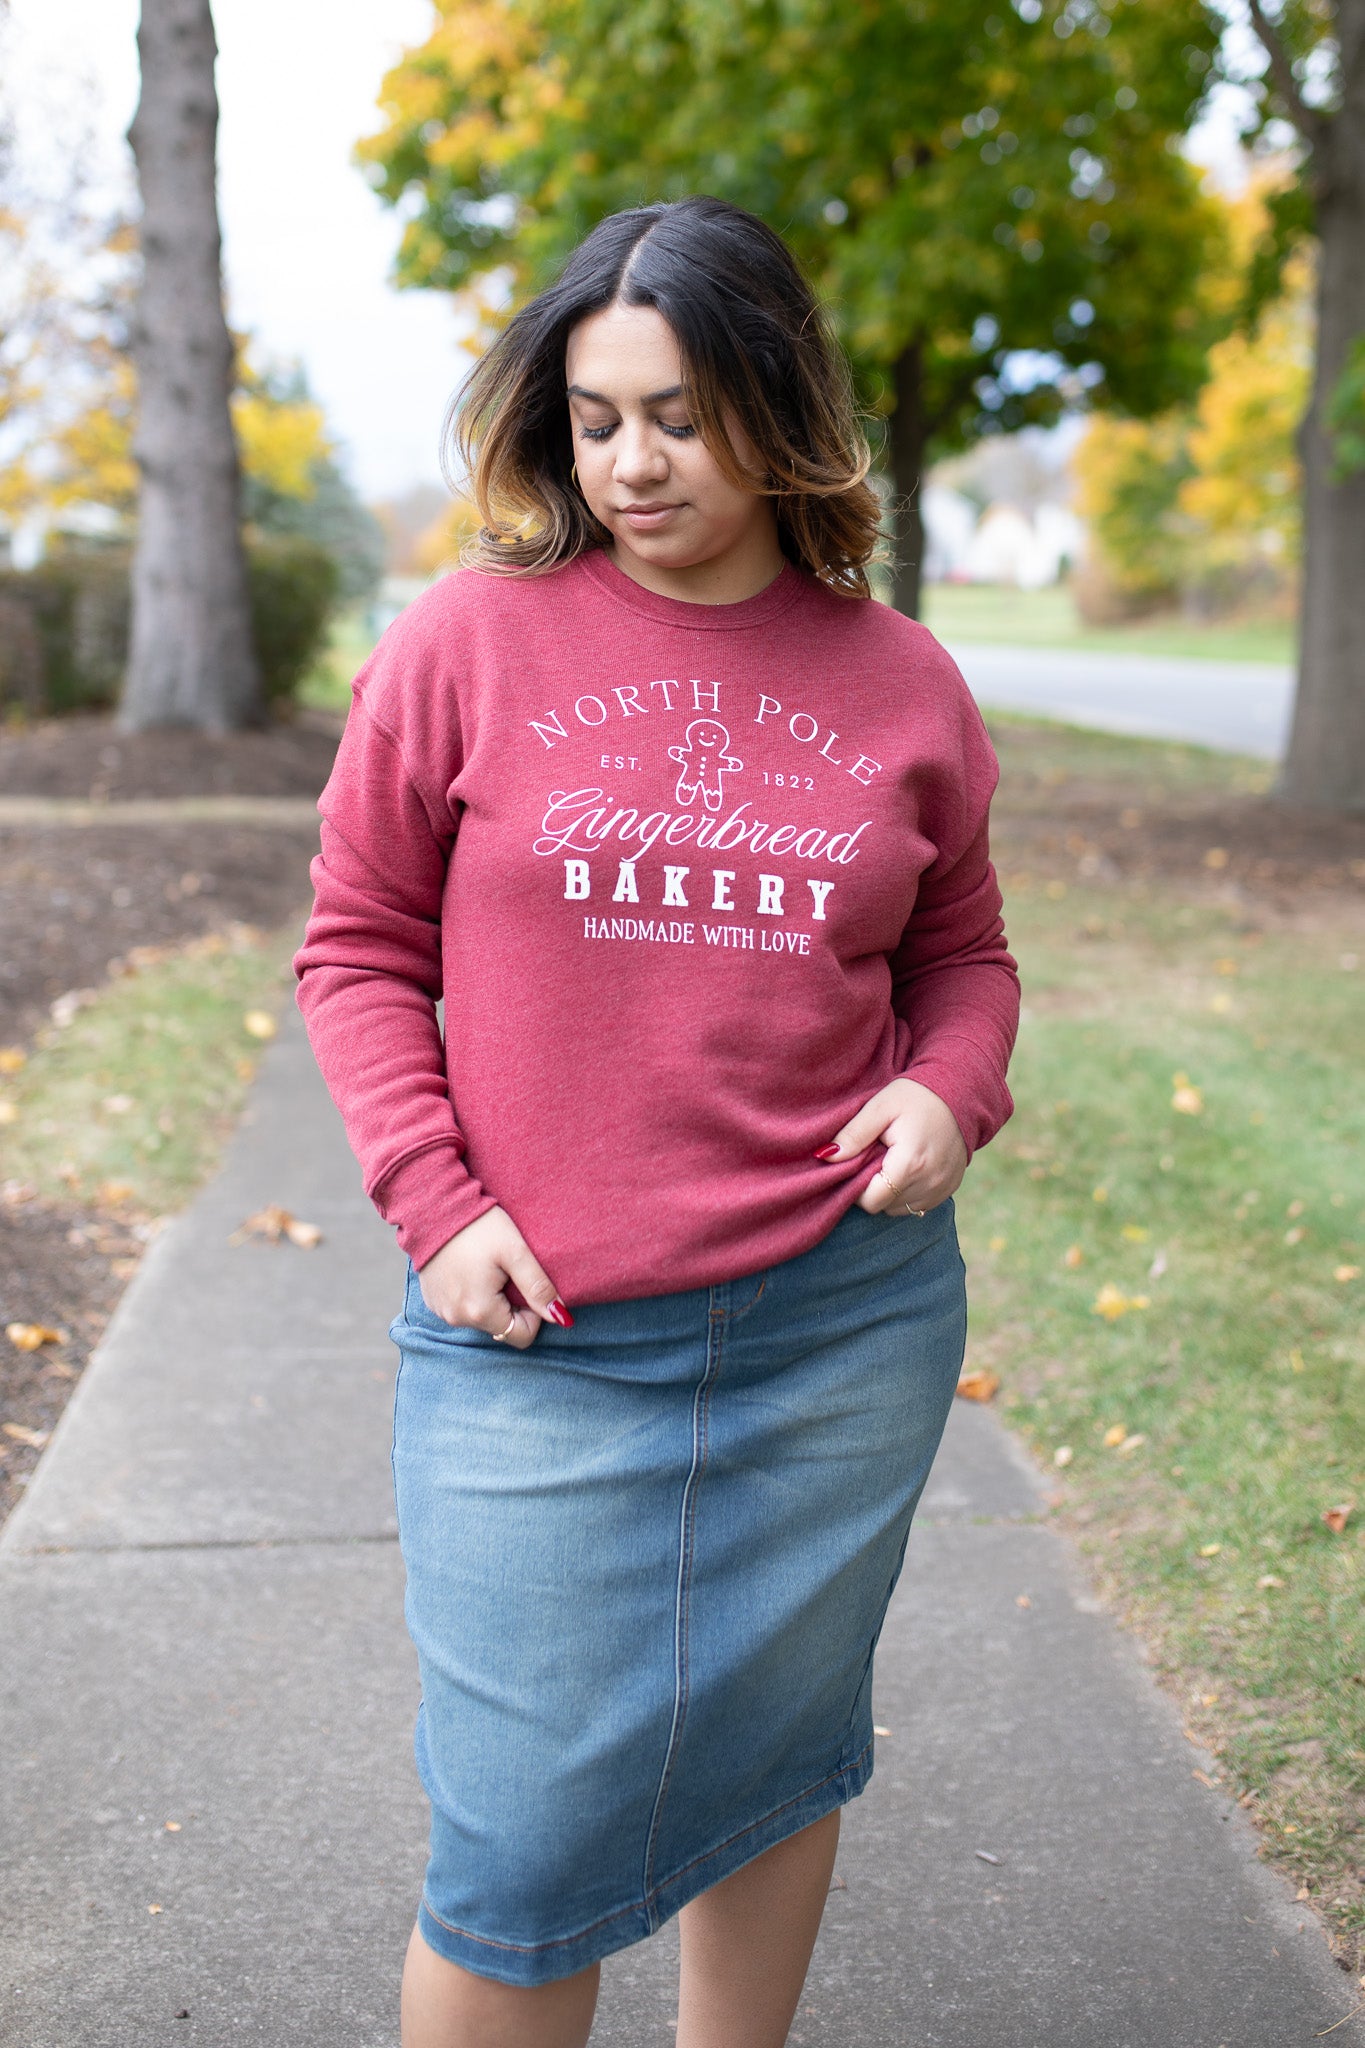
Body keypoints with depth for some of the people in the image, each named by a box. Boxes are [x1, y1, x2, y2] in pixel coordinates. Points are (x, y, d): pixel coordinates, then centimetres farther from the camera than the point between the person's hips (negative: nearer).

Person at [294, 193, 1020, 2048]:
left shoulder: (901, 682, 3)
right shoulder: (469, 643, -3)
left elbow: (962, 950, 16)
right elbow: (361, 947, 3)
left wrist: (949, 1093, -5)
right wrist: (435, 1202, -8)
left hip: (843, 1321, 3)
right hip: (541, 1338, -2)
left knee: (775, 1755, 19)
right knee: (535, 1827, 2)